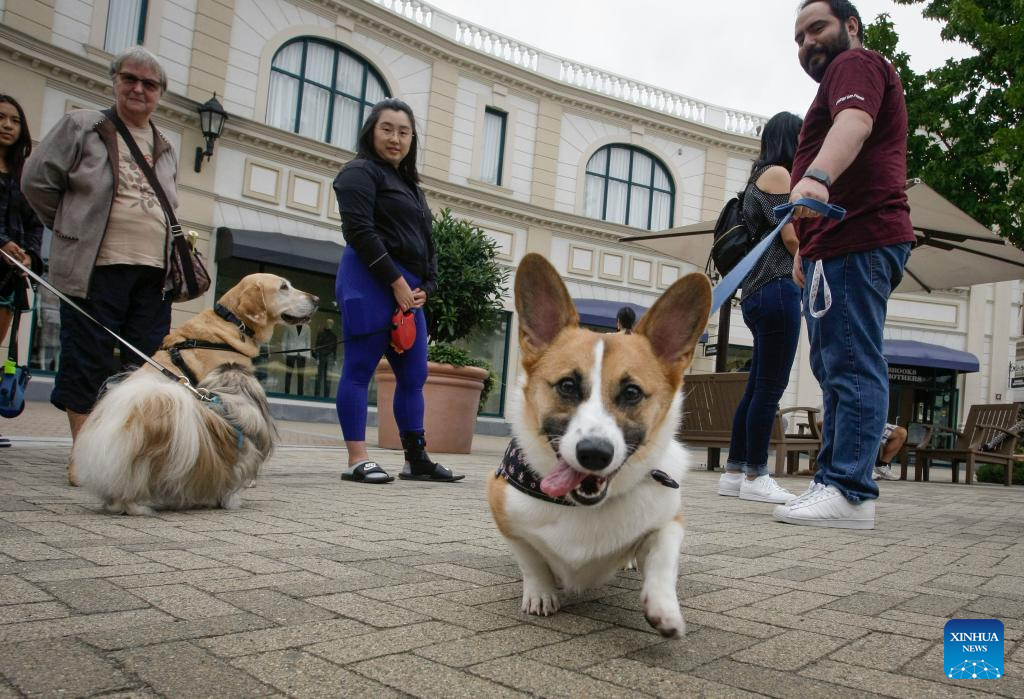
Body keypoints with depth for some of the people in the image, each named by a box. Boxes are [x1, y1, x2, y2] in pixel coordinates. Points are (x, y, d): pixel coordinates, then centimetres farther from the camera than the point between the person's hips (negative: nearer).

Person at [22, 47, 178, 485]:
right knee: (88, 359, -2)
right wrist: (76, 230, 7)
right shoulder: (81, 127, 5)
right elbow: (37, 181, 5)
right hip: (97, 268, -4)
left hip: (155, 272, 5)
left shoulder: (166, 150, 19)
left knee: (146, 364, 2)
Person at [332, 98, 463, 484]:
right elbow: (359, 231, -12)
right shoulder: (360, 172, 1)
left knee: (414, 375, 7)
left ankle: (417, 460, 13)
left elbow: (427, 243, 21)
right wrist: (397, 282, -15)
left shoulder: (410, 185, 25)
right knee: (359, 370, -5)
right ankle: (357, 461, -3)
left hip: (408, 290, 8)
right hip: (371, 283, -8)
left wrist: (425, 287, 4)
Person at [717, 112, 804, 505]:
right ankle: (755, 478, -6)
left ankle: (734, 473, 12)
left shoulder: (762, 177, 26)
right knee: (771, 387, -9)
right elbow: (792, 237, -11)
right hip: (777, 288, -10)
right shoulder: (778, 172, -3)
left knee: (757, 387, 9)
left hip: (759, 293, 10)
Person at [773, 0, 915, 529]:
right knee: (835, 367, 7)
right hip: (841, 245, 11)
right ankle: (832, 482, 10)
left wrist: (817, 176, -41)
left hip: (856, 241, -11)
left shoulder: (855, 63, 2)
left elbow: (854, 123, -21)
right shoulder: (848, 74, 35)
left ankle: (850, 494, -17)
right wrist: (807, 248, 28)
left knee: (851, 366, -16)